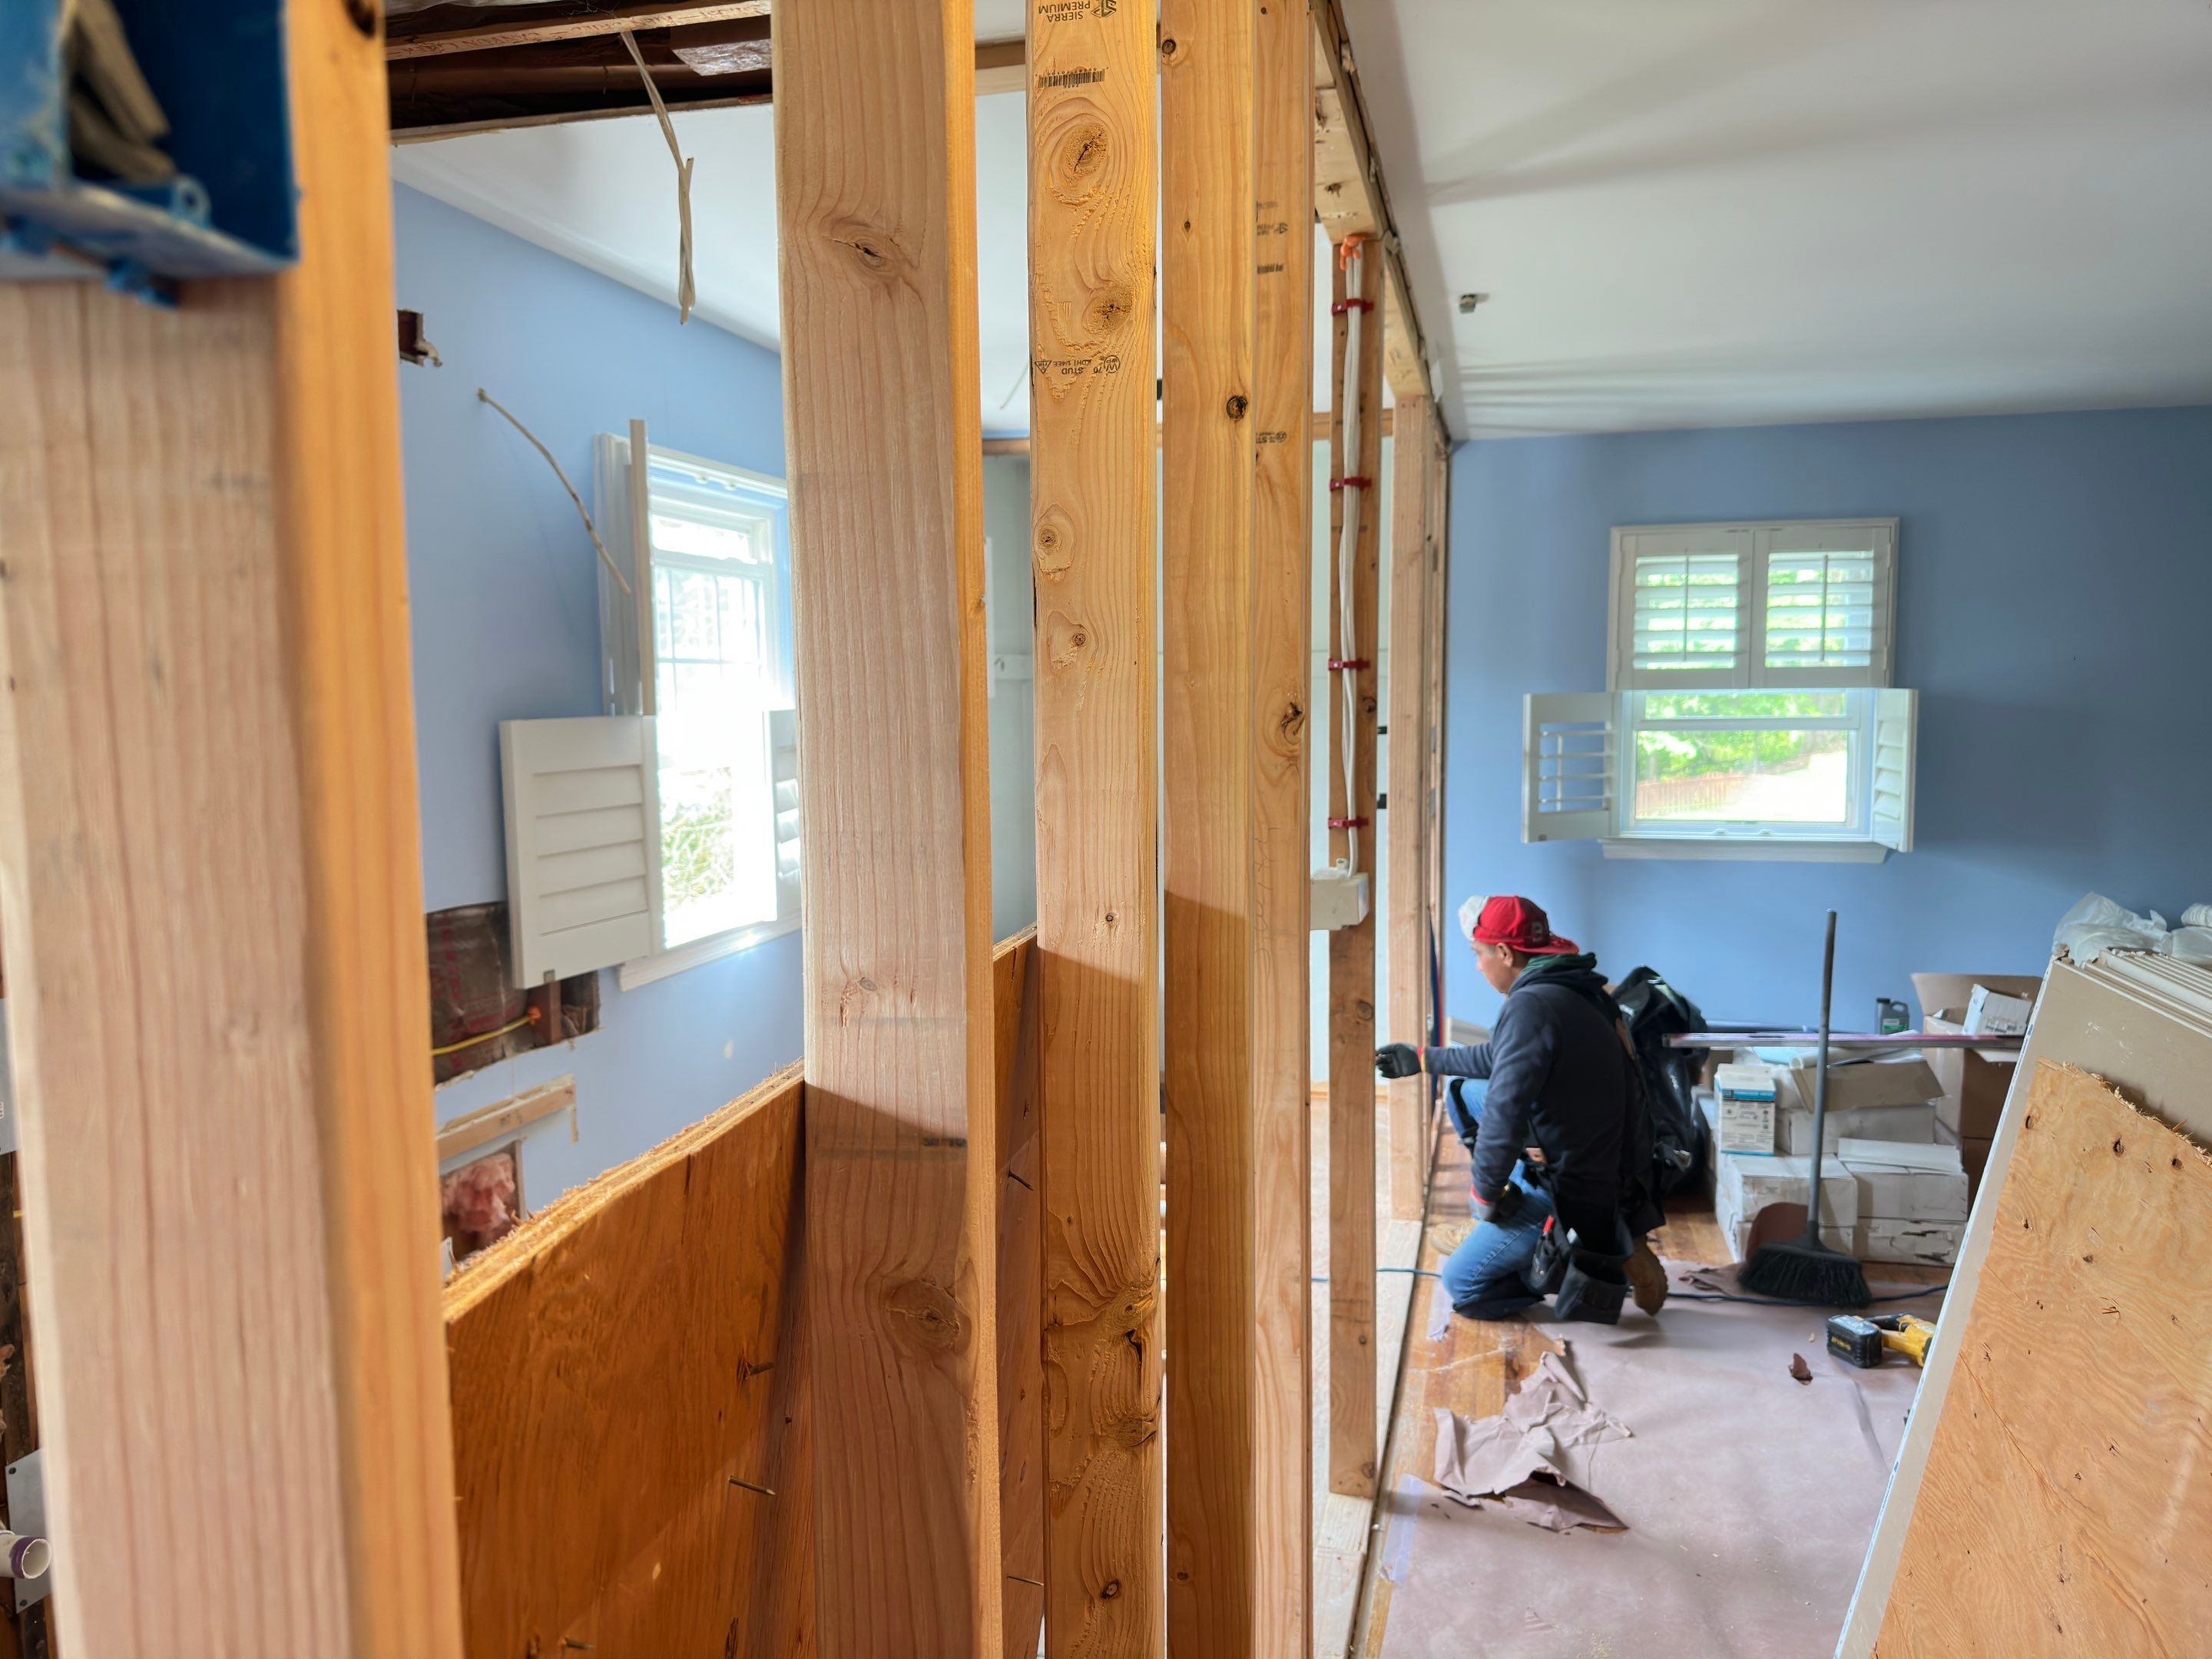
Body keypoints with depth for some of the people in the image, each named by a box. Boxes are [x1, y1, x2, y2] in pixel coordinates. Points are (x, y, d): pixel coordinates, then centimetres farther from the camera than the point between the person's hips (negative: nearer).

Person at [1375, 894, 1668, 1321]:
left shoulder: (1532, 1006, -26)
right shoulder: (1578, 991, 5)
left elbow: (1504, 1114, -31)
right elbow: (1503, 1059, 21)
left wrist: (1485, 1194, -15)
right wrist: (1423, 1059, 30)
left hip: (1567, 1188, -9)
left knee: (1462, 1285, 6)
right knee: (1463, 1091, 18)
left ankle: (1608, 1252, 0)